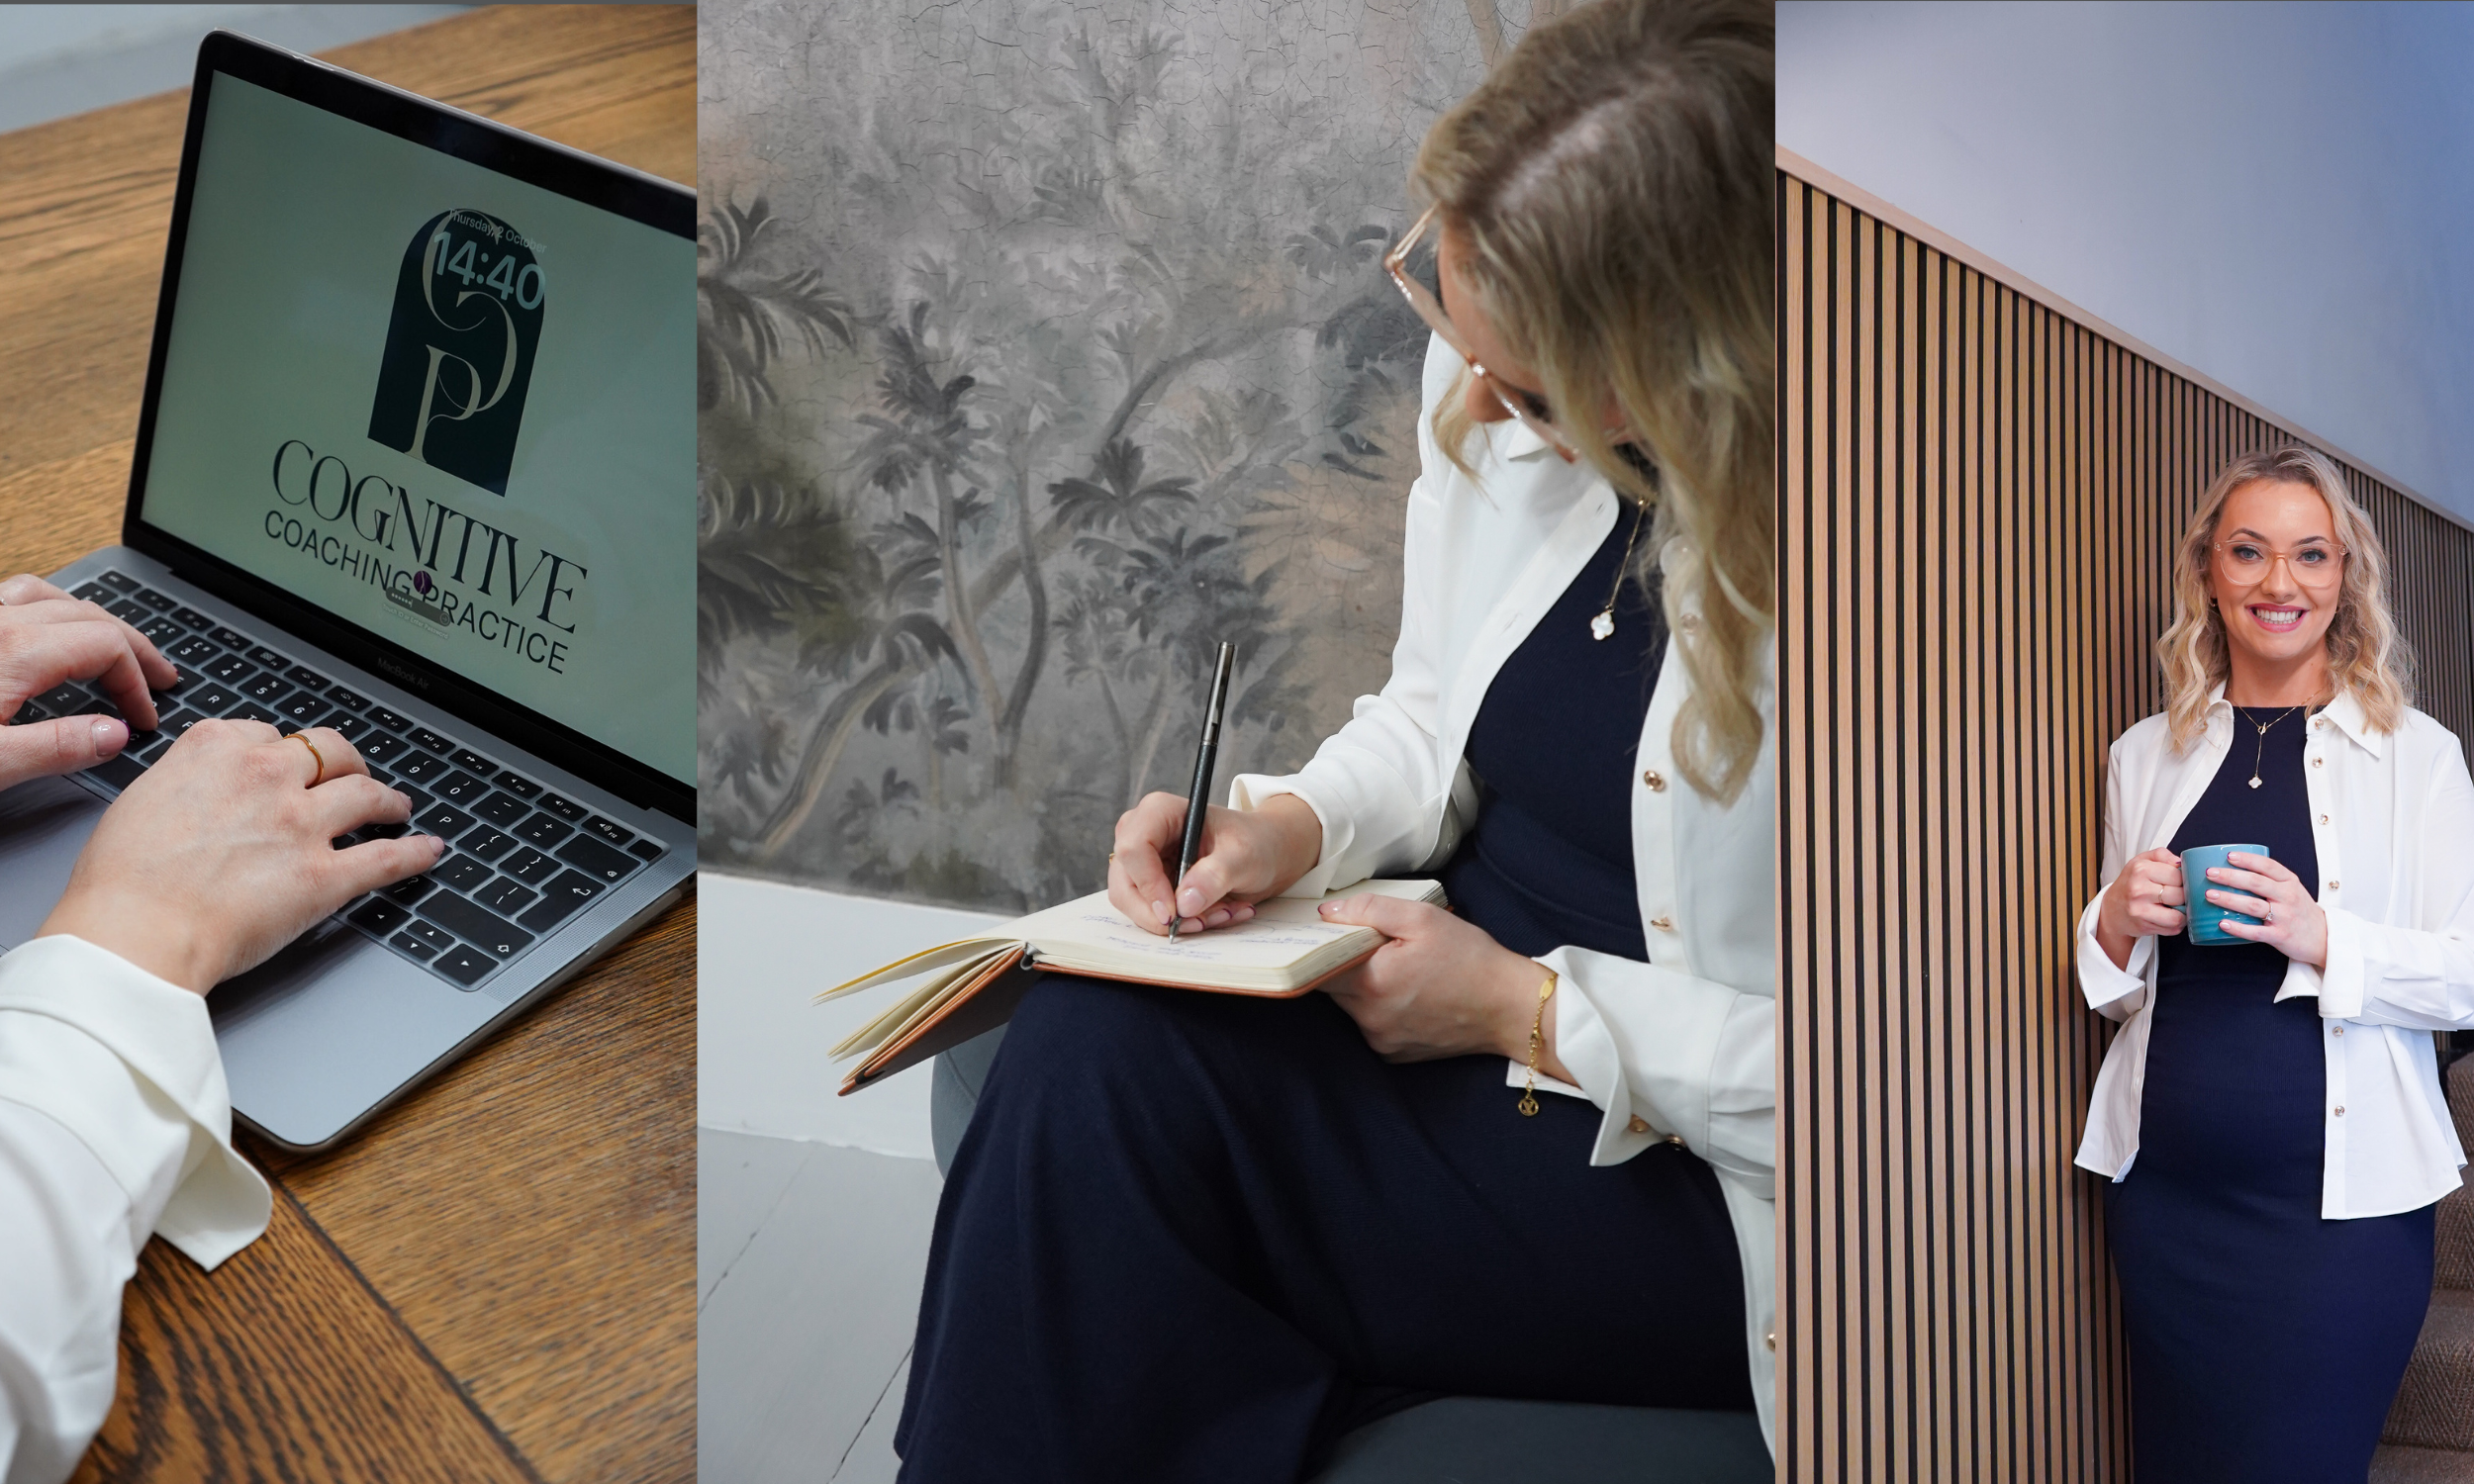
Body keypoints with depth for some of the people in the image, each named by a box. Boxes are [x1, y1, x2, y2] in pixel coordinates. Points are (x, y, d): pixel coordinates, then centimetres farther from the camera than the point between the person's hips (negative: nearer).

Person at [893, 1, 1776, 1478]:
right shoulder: (1511, 392, -4)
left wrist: (1530, 1012, -19)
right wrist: (1301, 825, -10)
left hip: (1694, 1174, -6)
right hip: (1468, 973, 7)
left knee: (1119, 1068, -24)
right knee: (1090, 1041, -20)